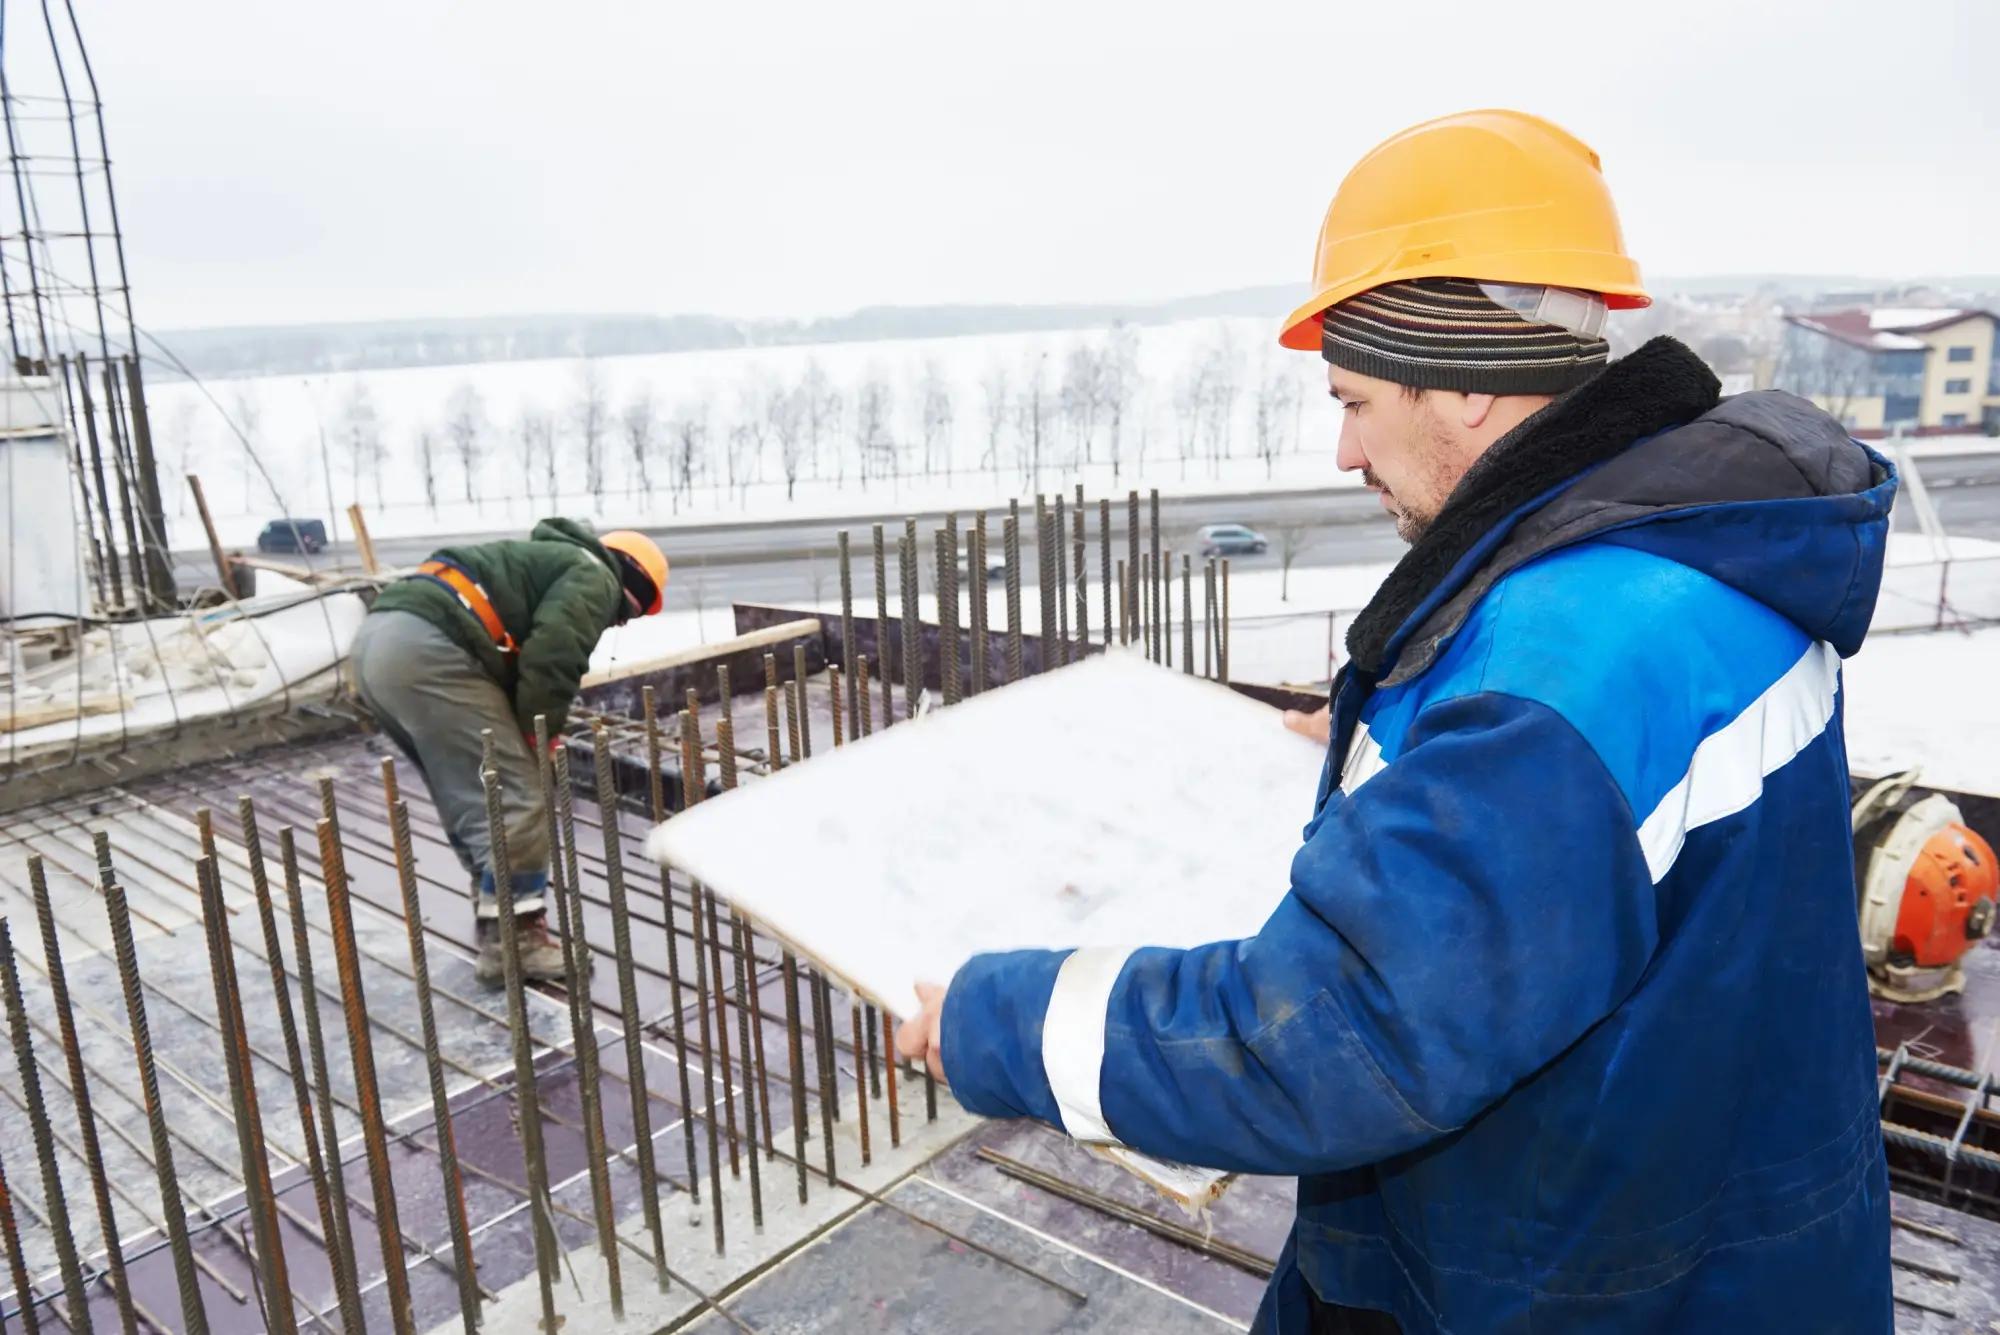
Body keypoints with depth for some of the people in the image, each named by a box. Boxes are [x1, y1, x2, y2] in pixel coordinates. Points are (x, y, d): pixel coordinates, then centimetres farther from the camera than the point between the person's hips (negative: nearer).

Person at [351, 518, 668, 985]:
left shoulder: (549, 560, 35)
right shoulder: (593, 579, 6)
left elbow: (519, 660, 27)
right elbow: (550, 661, -11)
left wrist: (520, 742, 21)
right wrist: (538, 738, 2)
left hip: (376, 637, 10)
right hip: (426, 649, -10)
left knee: (470, 801, 19)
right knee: (514, 799, -2)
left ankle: (497, 925, 25)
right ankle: (514, 942, 5)